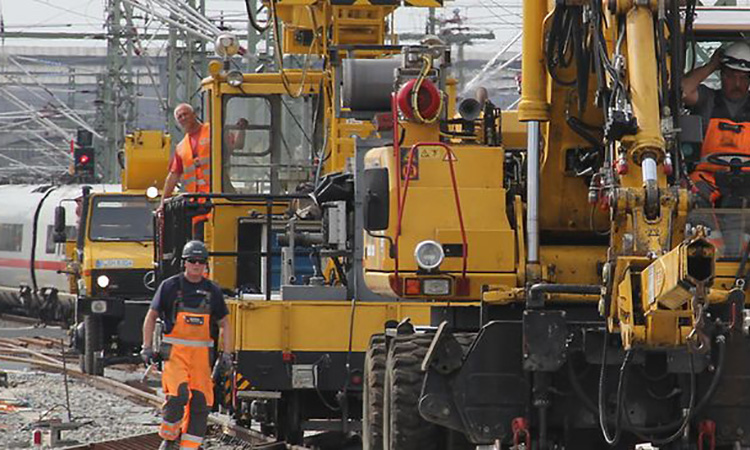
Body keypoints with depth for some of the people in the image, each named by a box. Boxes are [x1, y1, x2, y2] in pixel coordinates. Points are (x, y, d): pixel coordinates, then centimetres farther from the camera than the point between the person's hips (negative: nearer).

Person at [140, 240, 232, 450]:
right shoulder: (170, 286, 1)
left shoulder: (212, 291, 9)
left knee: (201, 401, -4)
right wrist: (147, 347, -1)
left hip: (201, 353, 3)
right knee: (178, 394, -21)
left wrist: (226, 354, 6)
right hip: (175, 351, -3)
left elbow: (224, 324, 17)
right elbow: (151, 317, 8)